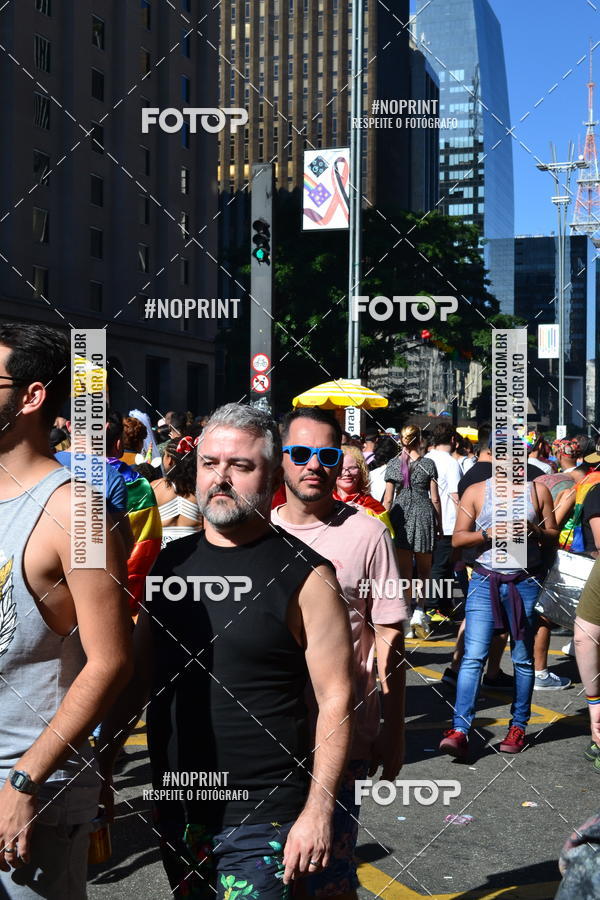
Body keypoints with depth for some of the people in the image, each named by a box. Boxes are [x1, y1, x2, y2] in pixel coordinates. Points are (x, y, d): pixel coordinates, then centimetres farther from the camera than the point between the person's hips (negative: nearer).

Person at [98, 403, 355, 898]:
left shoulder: (305, 575, -11)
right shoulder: (172, 561, 5)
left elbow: (336, 699, -12)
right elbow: (138, 673, 13)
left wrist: (318, 810, -16)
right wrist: (102, 763, 9)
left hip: (260, 820, -5)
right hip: (176, 808, 6)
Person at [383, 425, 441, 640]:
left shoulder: (393, 465, 2)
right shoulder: (428, 464, -1)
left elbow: (388, 499, 2)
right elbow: (435, 498, 1)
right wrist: (439, 524, 9)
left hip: (400, 516, 1)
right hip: (423, 514, -1)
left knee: (404, 571, 6)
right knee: (424, 569, 12)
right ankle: (419, 611, -4)